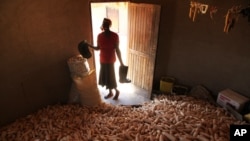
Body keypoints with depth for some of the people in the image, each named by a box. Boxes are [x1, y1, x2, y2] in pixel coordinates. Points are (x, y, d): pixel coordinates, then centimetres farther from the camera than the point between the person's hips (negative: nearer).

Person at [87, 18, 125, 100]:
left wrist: (121, 62, -14)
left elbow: (117, 50, -14)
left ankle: (117, 91, 30)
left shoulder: (114, 36, -15)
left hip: (110, 60, -6)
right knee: (105, 77, 16)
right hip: (102, 60, 6)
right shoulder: (100, 36, 1)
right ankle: (110, 92, 36)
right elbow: (98, 48, 10)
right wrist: (89, 45, -2)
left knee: (110, 78, 2)